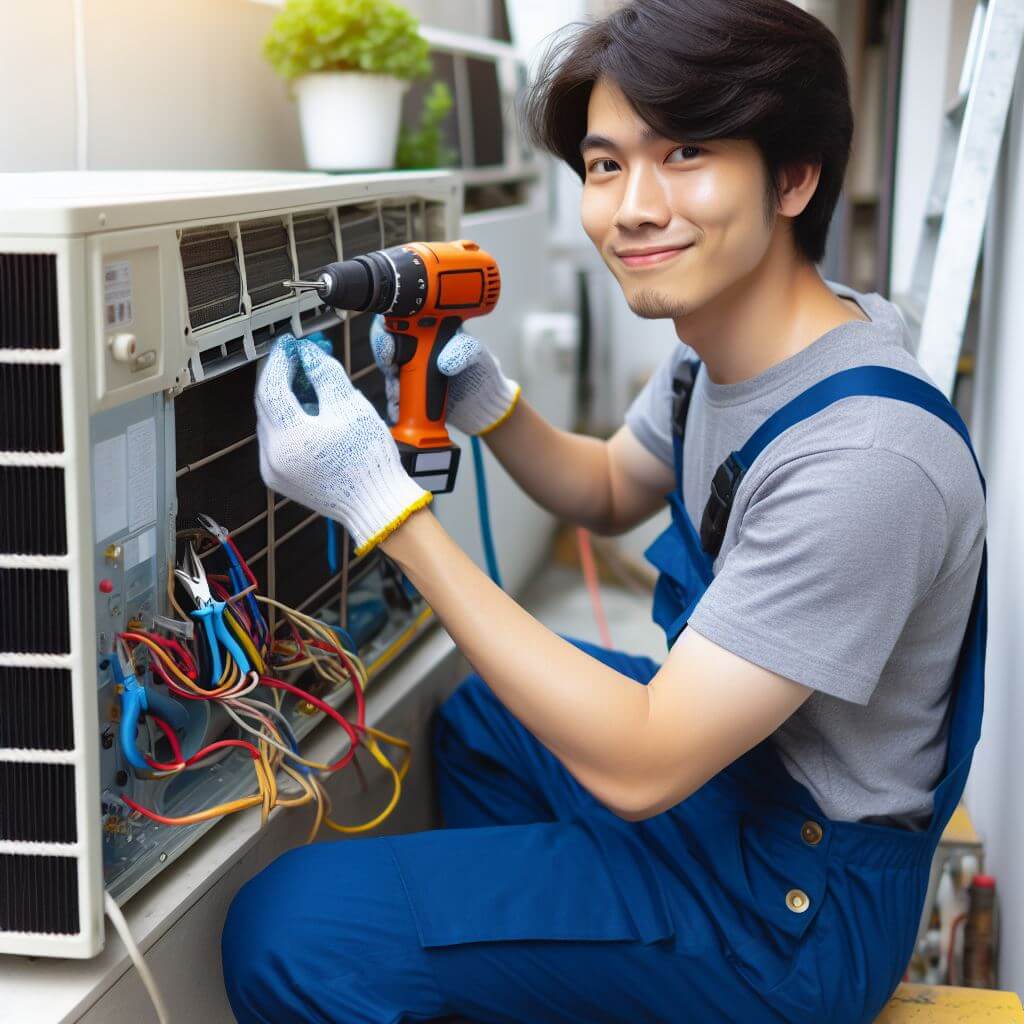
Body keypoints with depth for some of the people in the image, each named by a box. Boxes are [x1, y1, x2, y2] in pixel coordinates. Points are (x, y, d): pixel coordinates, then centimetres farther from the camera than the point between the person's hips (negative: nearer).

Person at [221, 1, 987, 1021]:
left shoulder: (862, 458, -32)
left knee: (290, 934, -17)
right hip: (718, 755, 9)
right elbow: (612, 492, 17)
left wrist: (385, 504, -31)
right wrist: (485, 403, -5)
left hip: (793, 904, -9)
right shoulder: (721, 347, -3)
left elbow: (638, 768, -30)